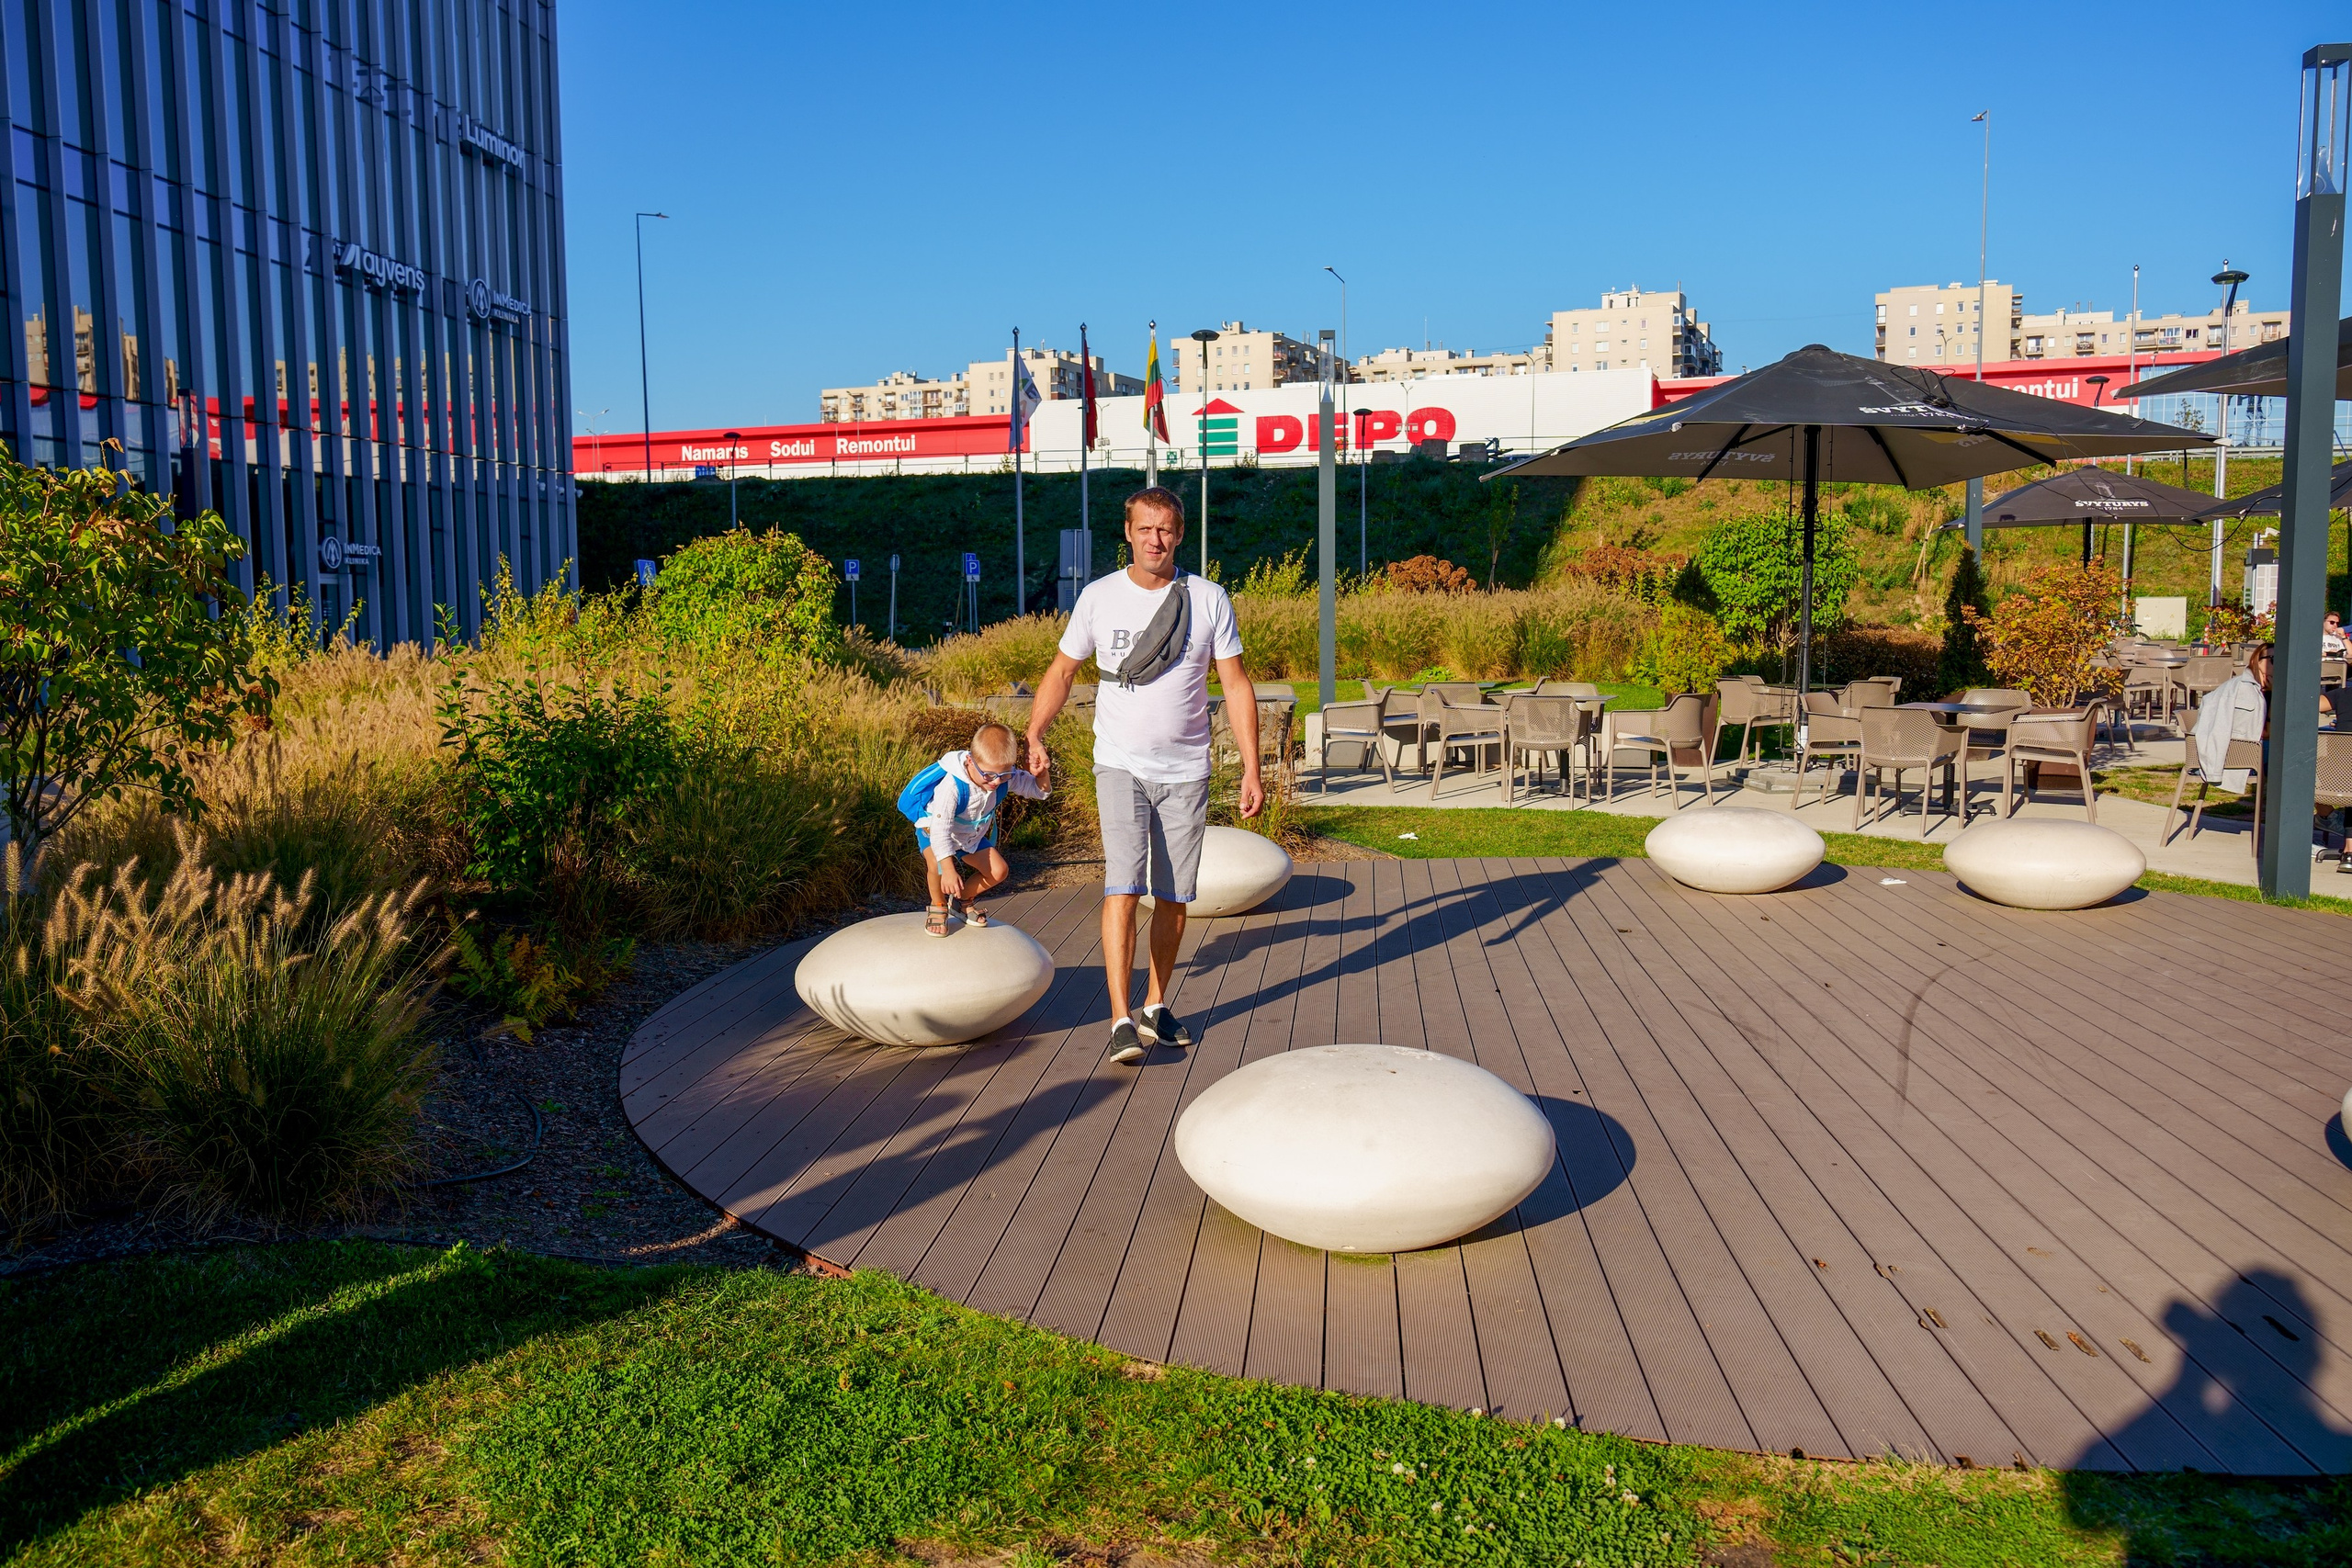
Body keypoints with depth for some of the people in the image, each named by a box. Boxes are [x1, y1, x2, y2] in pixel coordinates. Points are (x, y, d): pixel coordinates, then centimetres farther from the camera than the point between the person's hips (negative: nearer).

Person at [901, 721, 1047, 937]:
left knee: (999, 871, -4)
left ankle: (964, 898, 25)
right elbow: (940, 830, -44)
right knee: (937, 863, -35)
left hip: (972, 835, 6)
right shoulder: (952, 786, -42)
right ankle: (938, 907, -4)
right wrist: (948, 870, -51)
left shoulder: (1005, 776, -24)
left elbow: (1038, 791, -13)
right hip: (933, 828, -6)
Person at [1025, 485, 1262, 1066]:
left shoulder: (1209, 600, -1)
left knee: (1173, 897, 8)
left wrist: (1251, 770, -3)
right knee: (1123, 888, -14)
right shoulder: (1099, 597, 0)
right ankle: (1121, 1020, -14)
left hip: (1186, 772, 1)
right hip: (1120, 766, -1)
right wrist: (1034, 739, -5)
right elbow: (1062, 670, 9)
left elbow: (1236, 685, 1)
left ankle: (1156, 1004, 25)